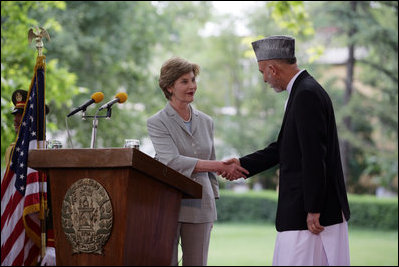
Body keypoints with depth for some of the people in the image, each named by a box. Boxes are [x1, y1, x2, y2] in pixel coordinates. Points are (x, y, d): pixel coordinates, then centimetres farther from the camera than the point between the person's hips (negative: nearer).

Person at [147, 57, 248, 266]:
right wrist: (220, 166, -21)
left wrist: (212, 203, 16)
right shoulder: (157, 122, -3)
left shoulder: (206, 122, 13)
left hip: (200, 205, 4)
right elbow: (172, 162, -17)